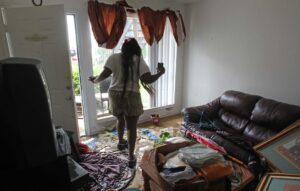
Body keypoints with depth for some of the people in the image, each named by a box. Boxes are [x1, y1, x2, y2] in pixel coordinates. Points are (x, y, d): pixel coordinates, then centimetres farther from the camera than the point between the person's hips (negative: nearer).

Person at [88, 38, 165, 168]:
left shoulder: (114, 57, 1)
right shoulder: (139, 60, -3)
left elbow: (104, 74, -8)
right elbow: (147, 80, -12)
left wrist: (95, 80, 12)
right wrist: (160, 72, 5)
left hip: (115, 95, 3)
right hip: (131, 97, -3)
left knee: (120, 119, 28)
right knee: (131, 127, 7)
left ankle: (121, 142, 48)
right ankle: (131, 157, 14)